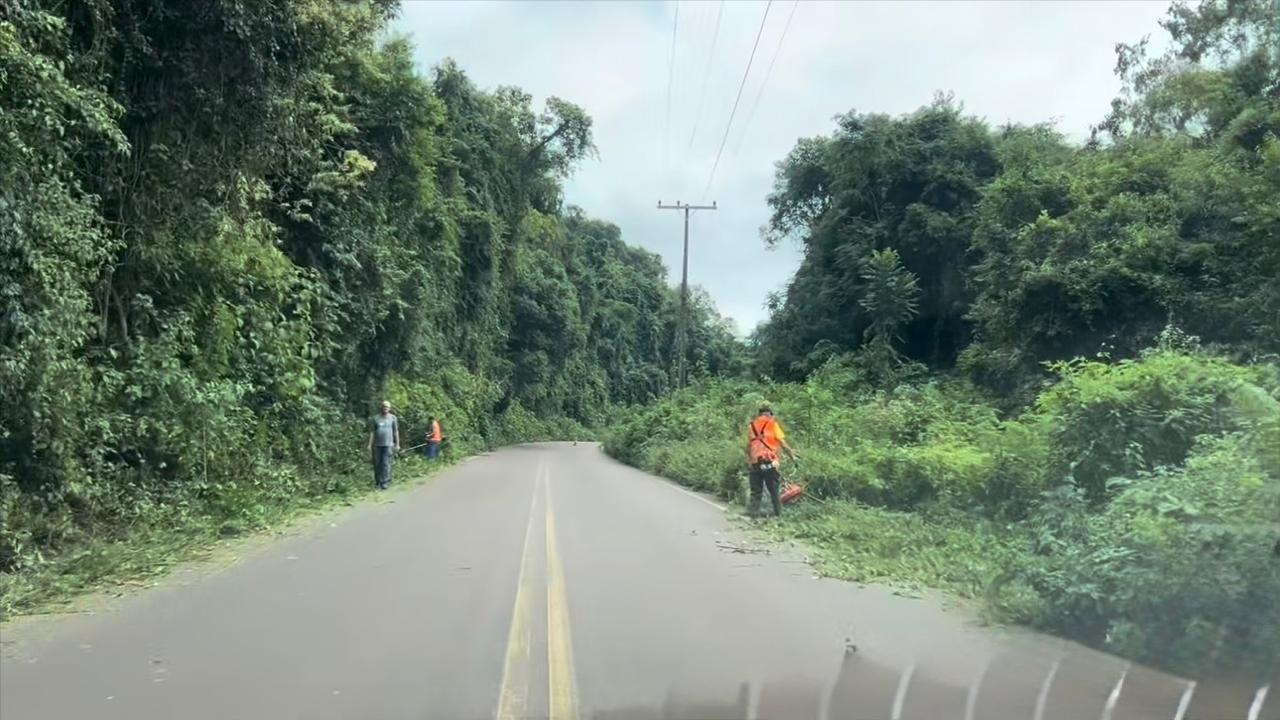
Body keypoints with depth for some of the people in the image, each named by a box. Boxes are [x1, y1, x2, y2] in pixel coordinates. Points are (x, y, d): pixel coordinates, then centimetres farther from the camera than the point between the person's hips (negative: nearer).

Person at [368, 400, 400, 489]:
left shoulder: (393, 418, 5)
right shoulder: (376, 418, 6)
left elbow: (396, 432, 7)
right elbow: (372, 432, 6)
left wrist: (397, 444, 5)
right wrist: (370, 444, 1)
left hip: (388, 445, -2)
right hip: (377, 445, 2)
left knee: (386, 464, -8)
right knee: (377, 464, 5)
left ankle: (385, 482, -6)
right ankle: (378, 482, 15)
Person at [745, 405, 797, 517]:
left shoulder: (751, 426, 14)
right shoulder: (773, 424, 4)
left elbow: (748, 447, 11)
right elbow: (782, 443, -1)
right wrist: (792, 455, 9)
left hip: (755, 463, 3)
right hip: (770, 462, -2)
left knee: (756, 491, 8)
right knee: (774, 490, 7)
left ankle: (753, 512, -1)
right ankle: (778, 513, 9)